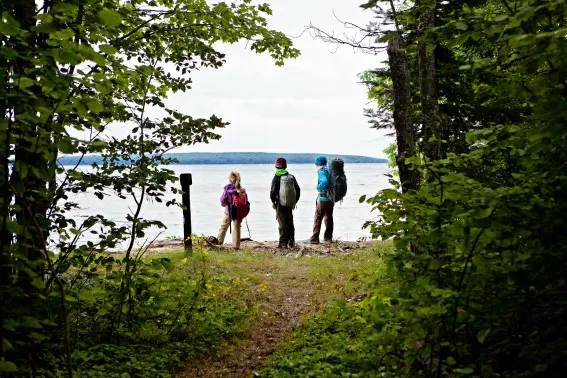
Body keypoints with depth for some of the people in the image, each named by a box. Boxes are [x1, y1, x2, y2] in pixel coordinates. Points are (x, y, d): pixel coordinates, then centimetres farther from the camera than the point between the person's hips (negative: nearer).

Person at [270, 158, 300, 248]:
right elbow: (297, 190, 10)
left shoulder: (276, 178, -9)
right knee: (290, 223, 14)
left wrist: (273, 201, 4)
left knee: (282, 224, -1)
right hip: (290, 204, 4)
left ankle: (283, 243, 0)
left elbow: (273, 191, -12)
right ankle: (291, 242, 17)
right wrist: (294, 202, 19)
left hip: (280, 204, -4)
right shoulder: (292, 177, 7)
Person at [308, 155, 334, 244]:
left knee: (317, 218, -2)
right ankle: (328, 238, 17)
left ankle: (314, 239, -2)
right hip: (331, 198, 8)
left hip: (323, 198, -8)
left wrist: (318, 187, -15)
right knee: (328, 218, 13)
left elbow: (325, 182, -30)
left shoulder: (321, 171, -12)